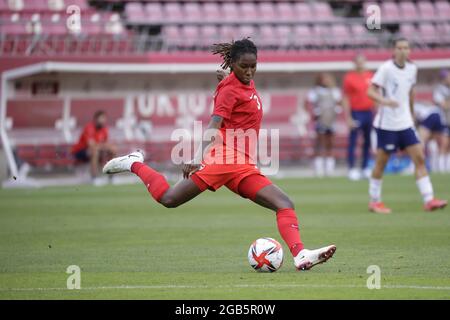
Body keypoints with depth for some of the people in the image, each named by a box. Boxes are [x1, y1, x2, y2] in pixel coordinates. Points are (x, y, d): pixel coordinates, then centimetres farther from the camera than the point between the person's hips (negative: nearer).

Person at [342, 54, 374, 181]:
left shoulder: (370, 76, 9)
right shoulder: (349, 77, -5)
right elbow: (345, 99, -5)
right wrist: (348, 118, -10)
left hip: (369, 112, 5)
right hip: (356, 113, -5)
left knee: (368, 142, 9)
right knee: (353, 142, -3)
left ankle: (365, 168, 17)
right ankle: (352, 169, 1)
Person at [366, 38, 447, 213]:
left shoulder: (412, 69, 6)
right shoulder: (386, 68, -12)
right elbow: (371, 91, -16)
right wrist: (384, 101, -34)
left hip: (405, 123, 5)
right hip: (386, 124, -5)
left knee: (419, 158, -4)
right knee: (381, 162, 3)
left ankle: (429, 200, -5)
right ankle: (374, 201, 17)